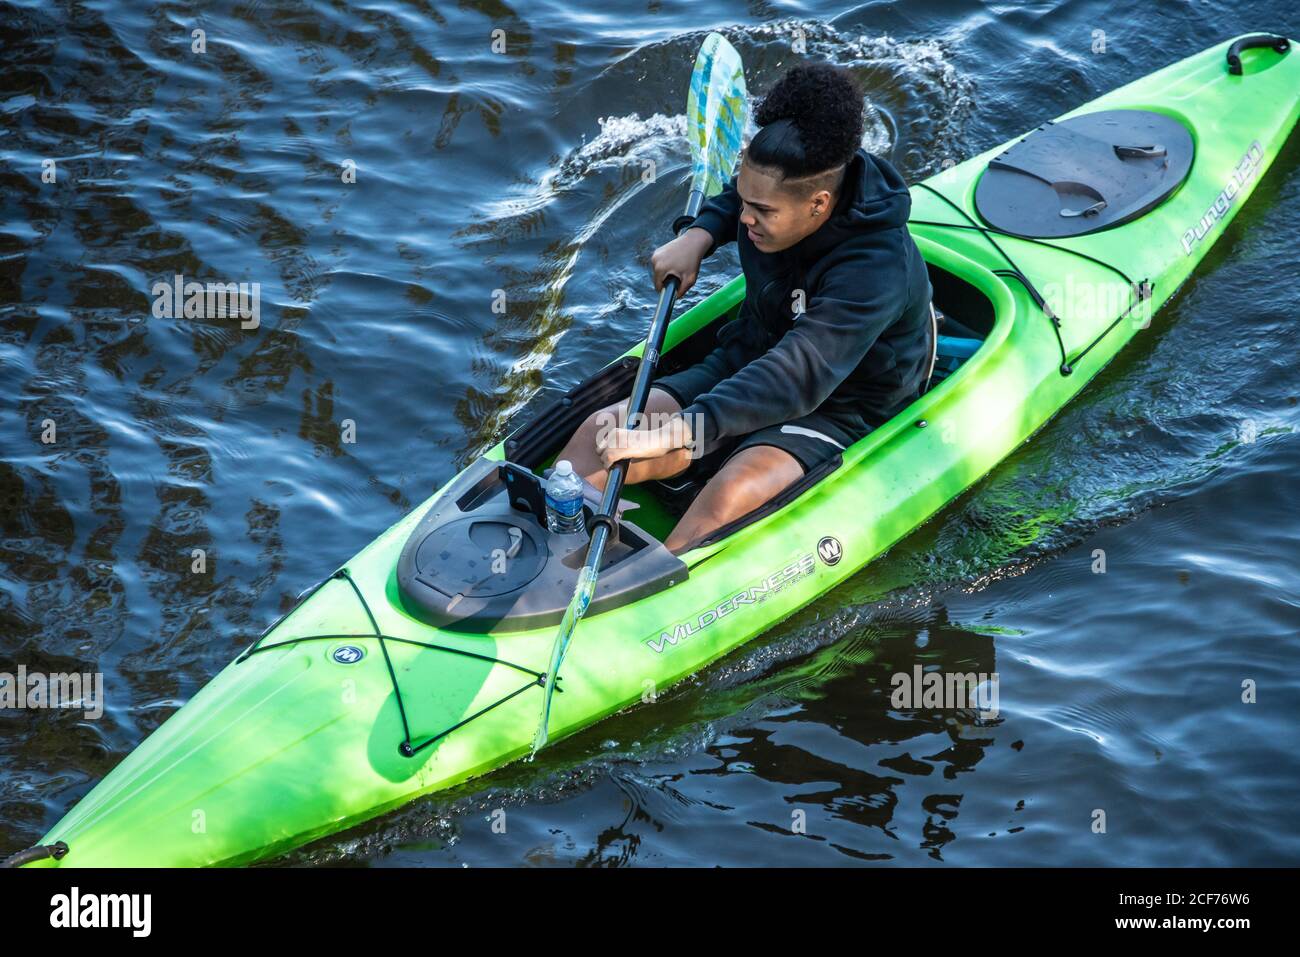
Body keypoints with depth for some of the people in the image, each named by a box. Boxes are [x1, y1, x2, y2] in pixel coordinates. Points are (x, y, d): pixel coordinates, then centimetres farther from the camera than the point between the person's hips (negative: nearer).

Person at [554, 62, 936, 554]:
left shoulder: (877, 272, -32)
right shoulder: (776, 194, -8)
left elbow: (796, 379, -40)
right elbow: (736, 195, 20)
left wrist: (672, 435, -47)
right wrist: (699, 236, -2)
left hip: (838, 412, -7)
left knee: (730, 493, -38)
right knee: (603, 431, -15)